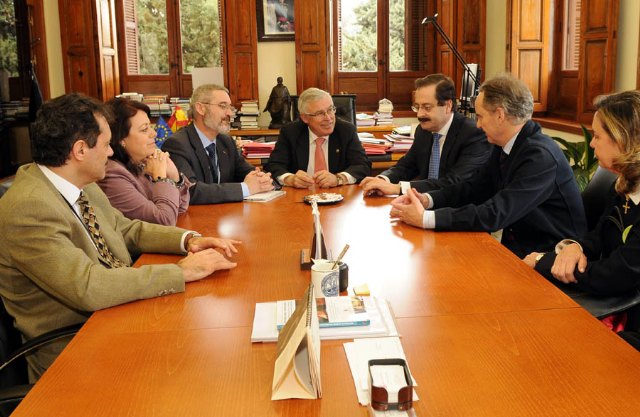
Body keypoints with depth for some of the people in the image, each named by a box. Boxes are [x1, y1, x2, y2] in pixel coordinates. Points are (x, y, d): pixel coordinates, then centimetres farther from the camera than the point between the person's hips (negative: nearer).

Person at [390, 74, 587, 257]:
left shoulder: (540, 155, -24)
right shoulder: (505, 146, 3)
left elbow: (496, 214, -29)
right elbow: (474, 188, 10)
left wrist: (425, 218, -27)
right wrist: (427, 199, -7)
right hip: (516, 247, 7)